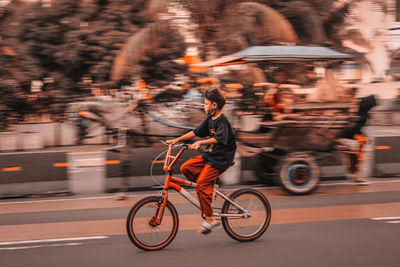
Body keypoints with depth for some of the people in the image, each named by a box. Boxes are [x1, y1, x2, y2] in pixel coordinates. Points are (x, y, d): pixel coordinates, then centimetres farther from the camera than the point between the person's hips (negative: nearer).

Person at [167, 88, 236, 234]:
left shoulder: (223, 121, -15)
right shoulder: (210, 120, 12)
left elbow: (218, 138, -31)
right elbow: (195, 132, 19)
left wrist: (199, 143, -41)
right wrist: (177, 140, 14)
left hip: (221, 159, -9)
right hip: (209, 155, 9)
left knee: (201, 184, -19)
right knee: (185, 167, -4)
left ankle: (210, 219, -13)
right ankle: (209, 188, 8)